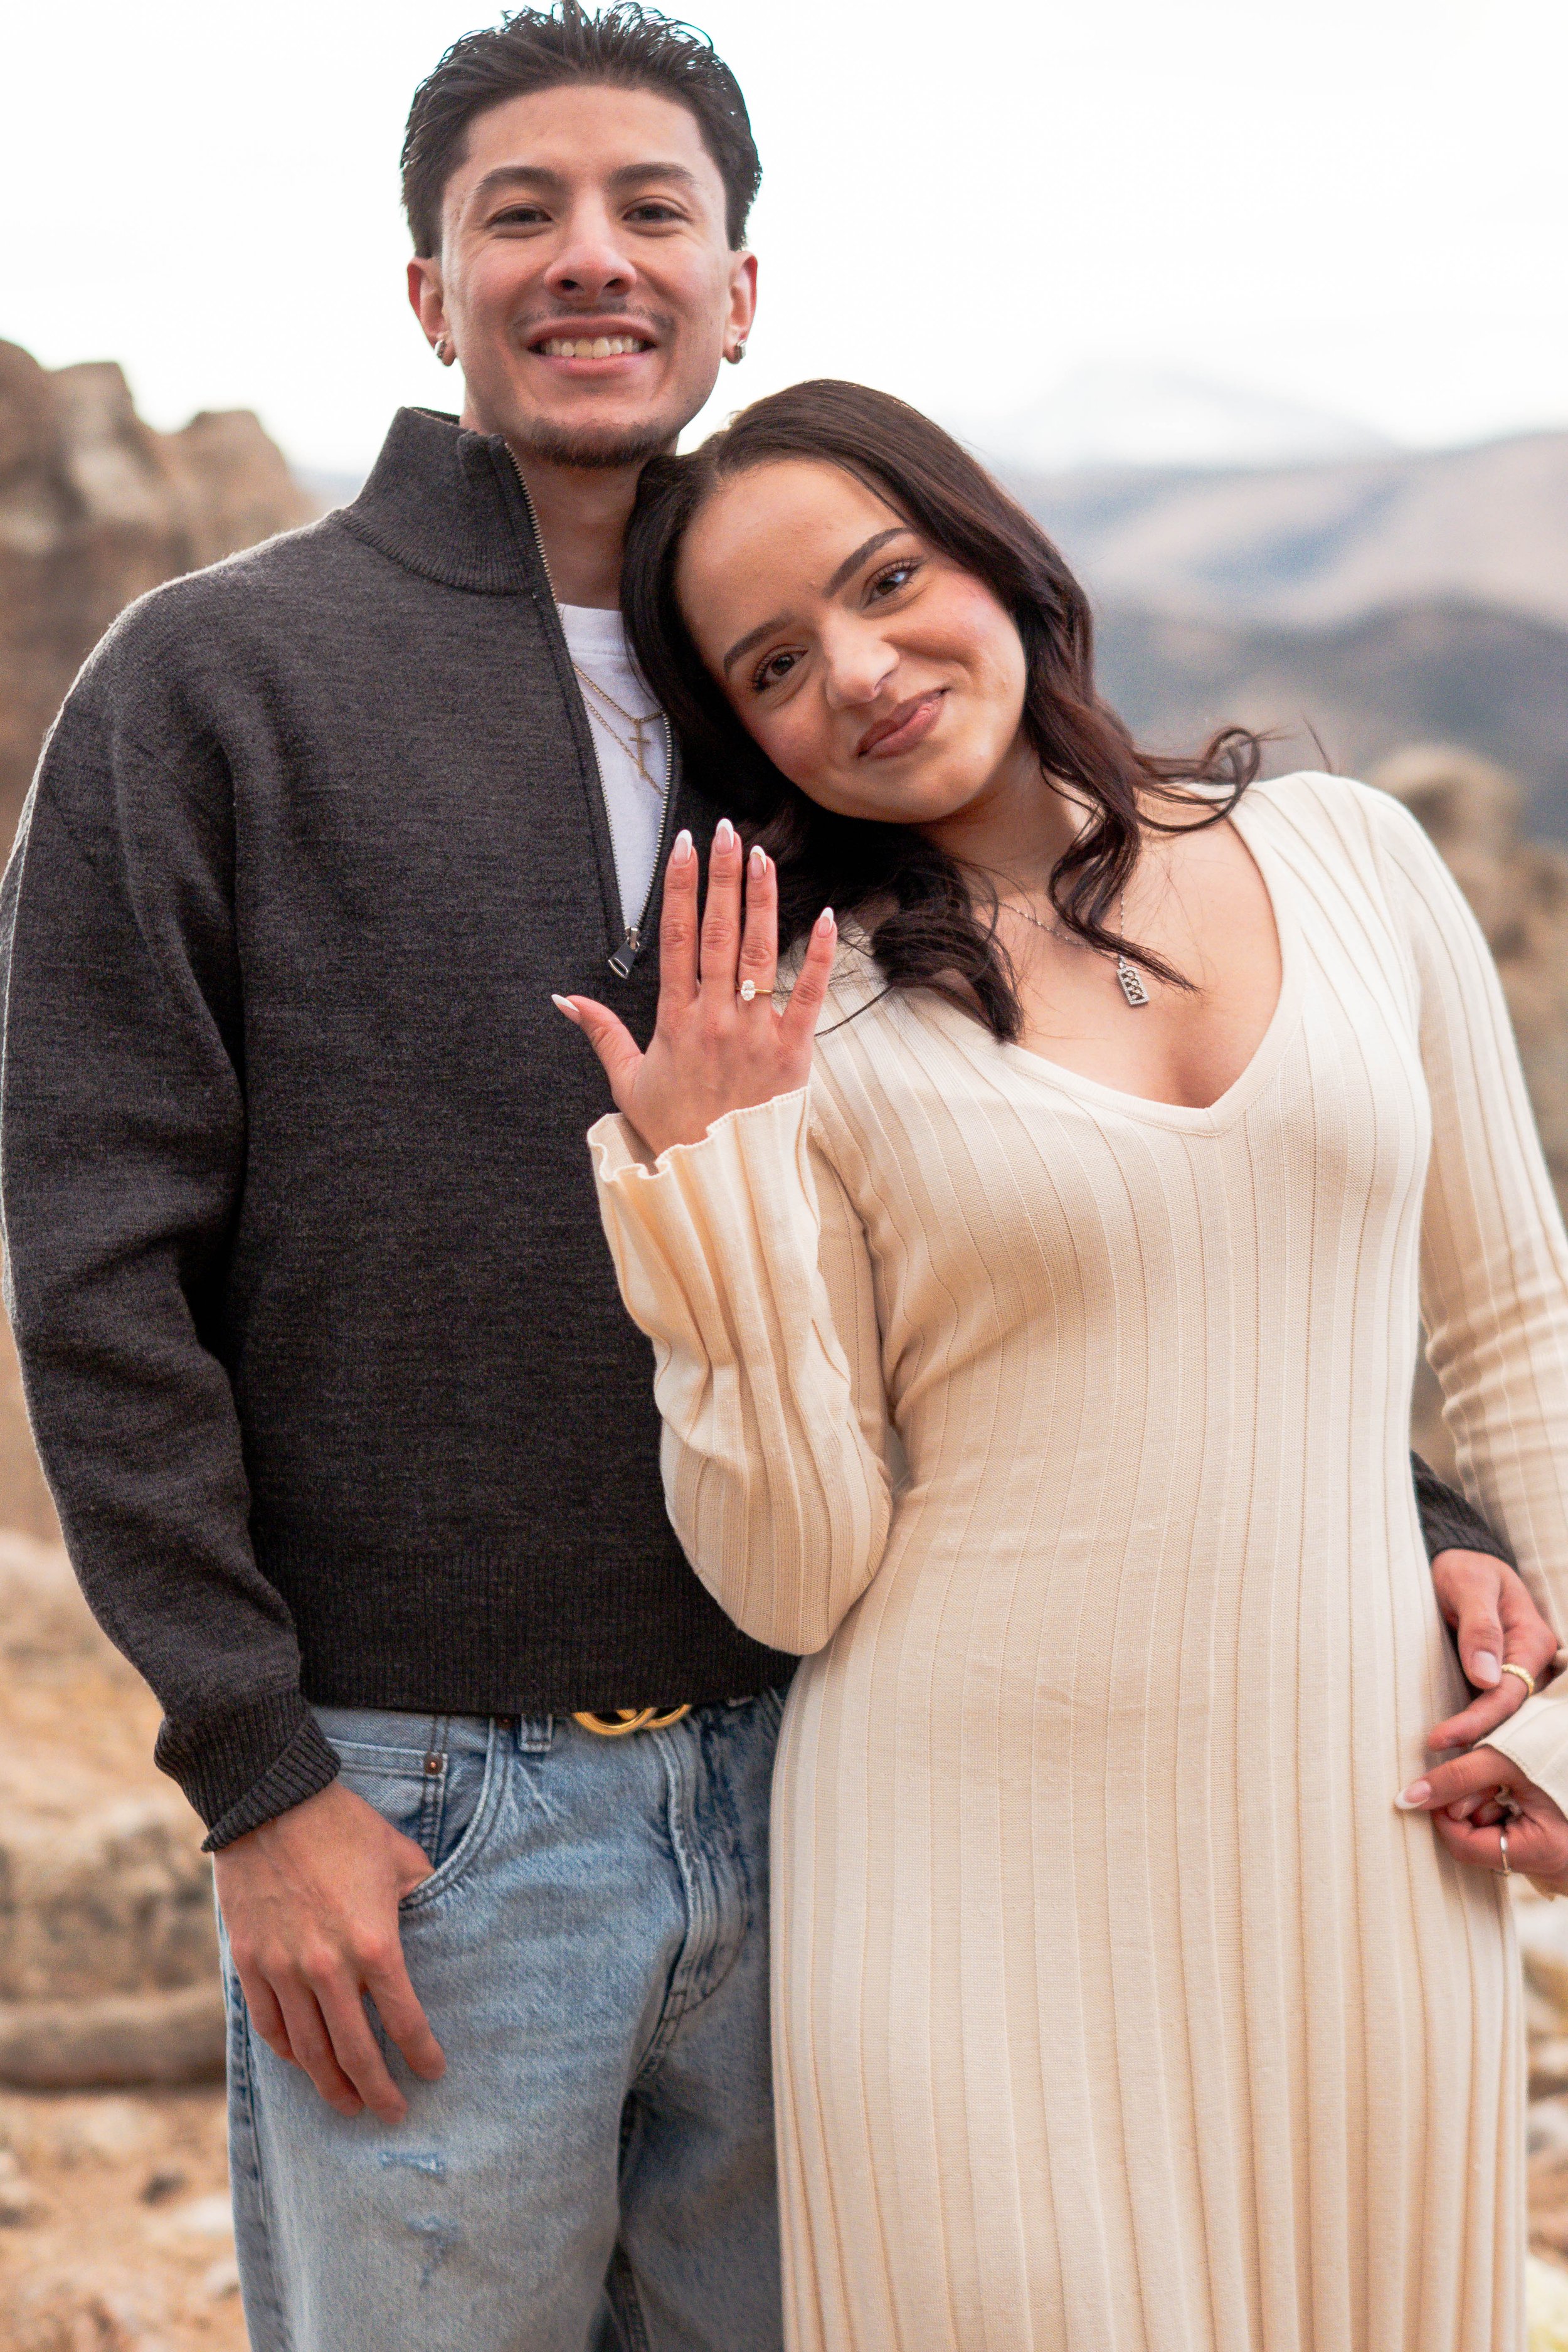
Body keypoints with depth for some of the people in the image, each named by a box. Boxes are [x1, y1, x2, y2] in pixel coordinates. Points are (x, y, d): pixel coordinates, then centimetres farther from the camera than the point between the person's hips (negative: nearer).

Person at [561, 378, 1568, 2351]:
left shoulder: (1350, 858, 3)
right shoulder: (802, 1038, -4)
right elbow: (796, 1579, -6)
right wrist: (710, 1187, -14)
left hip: (1359, 1841, 3)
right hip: (980, 1859, -2)